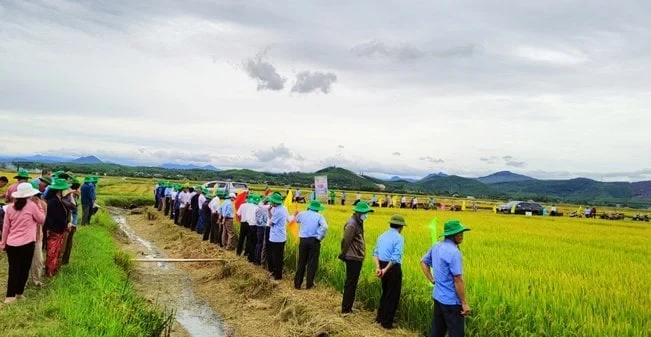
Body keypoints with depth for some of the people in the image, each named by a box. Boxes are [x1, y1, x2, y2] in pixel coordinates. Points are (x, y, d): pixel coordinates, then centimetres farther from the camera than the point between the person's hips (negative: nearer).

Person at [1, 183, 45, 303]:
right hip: (27, 243, -4)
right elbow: (42, 220, 4)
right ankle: (19, 293, 17)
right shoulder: (32, 205, -8)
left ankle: (10, 295, 8)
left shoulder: (10, 207, 4)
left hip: (11, 244, 4)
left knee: (13, 269, 9)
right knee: (24, 269, 10)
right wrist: (40, 206, 11)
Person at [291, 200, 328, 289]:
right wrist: (320, 237, -9)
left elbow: (296, 220, 26)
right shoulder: (319, 216, -6)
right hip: (314, 241, -3)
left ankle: (297, 283, 19)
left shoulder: (302, 214, 5)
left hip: (303, 240, 3)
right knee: (312, 263, 7)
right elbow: (325, 227, -21)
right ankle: (309, 284, 13)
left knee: (301, 262, 14)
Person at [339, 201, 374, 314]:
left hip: (357, 258, 10)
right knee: (350, 283, -2)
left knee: (352, 283, 16)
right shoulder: (352, 224, -20)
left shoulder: (358, 223, 12)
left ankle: (348, 307, 25)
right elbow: (345, 241, -20)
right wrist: (343, 255, -10)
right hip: (353, 258, -10)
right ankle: (345, 309, 6)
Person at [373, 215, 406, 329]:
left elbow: (376, 252, 2)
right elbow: (395, 257, -22)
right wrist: (385, 270, -19)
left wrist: (378, 267, -6)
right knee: (392, 296, 6)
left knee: (385, 293, 23)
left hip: (383, 266, 7)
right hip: (393, 268, -7)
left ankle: (380, 317, 32)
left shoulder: (382, 235, 10)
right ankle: (387, 322, 14)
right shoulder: (399, 238, -13)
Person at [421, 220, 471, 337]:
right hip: (451, 301, -9)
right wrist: (464, 303, -15)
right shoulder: (453, 252, -22)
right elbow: (458, 280, -22)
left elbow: (423, 262, 19)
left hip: (438, 296, 9)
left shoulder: (436, 247, 5)